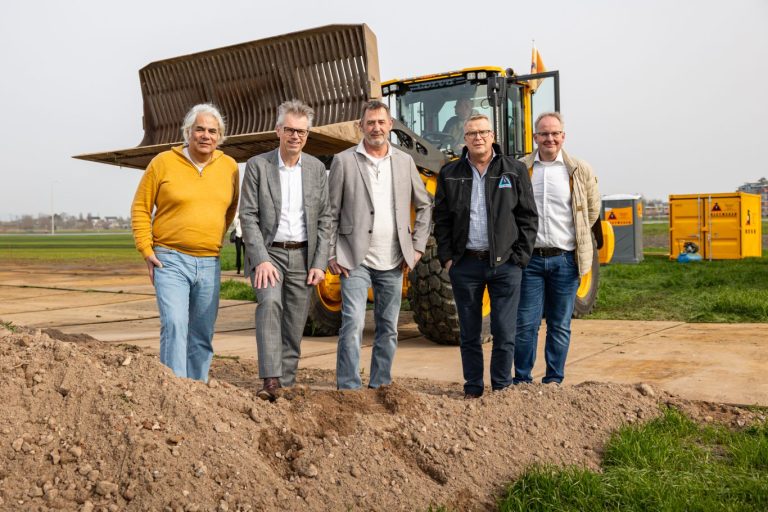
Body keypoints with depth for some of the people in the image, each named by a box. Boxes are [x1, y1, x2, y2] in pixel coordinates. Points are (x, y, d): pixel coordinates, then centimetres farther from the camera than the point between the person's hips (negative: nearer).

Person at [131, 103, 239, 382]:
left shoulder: (229, 167, 7)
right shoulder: (163, 162, -2)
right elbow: (140, 208, 2)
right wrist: (146, 251, -4)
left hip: (210, 265, 4)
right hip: (170, 262, -3)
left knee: (202, 336, 9)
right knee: (174, 325, -16)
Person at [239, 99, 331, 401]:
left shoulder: (317, 169, 6)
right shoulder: (258, 166, -2)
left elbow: (324, 219, 6)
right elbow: (248, 217, -6)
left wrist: (320, 263, -3)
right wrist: (261, 260, -17)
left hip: (302, 256, 3)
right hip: (268, 252, -3)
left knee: (294, 326, 6)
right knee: (269, 303, -27)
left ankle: (286, 385, 18)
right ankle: (271, 380, -26)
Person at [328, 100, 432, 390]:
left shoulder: (404, 162, 8)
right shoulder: (344, 161, -1)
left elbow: (425, 206, 16)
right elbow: (331, 212, 0)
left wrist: (417, 246, 7)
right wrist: (331, 255, -5)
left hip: (393, 263, 4)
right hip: (355, 260, -3)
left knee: (388, 328, 10)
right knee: (353, 324, -10)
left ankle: (380, 386, 24)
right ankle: (348, 388, 0)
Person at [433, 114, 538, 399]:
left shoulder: (514, 171, 5)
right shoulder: (450, 174, 7)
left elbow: (528, 217, 4)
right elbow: (441, 219, 8)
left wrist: (520, 257, -3)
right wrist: (447, 257, 0)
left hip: (505, 264, -1)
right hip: (465, 265, 1)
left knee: (504, 333, 1)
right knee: (469, 335, 9)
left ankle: (501, 388, 17)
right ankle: (473, 389, 21)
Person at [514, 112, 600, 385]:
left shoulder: (581, 171, 3)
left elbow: (592, 210, 15)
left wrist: (576, 237, 12)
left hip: (565, 259, 1)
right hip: (530, 259, 0)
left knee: (560, 325, 8)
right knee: (526, 323, 1)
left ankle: (554, 380, 20)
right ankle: (522, 379, 14)